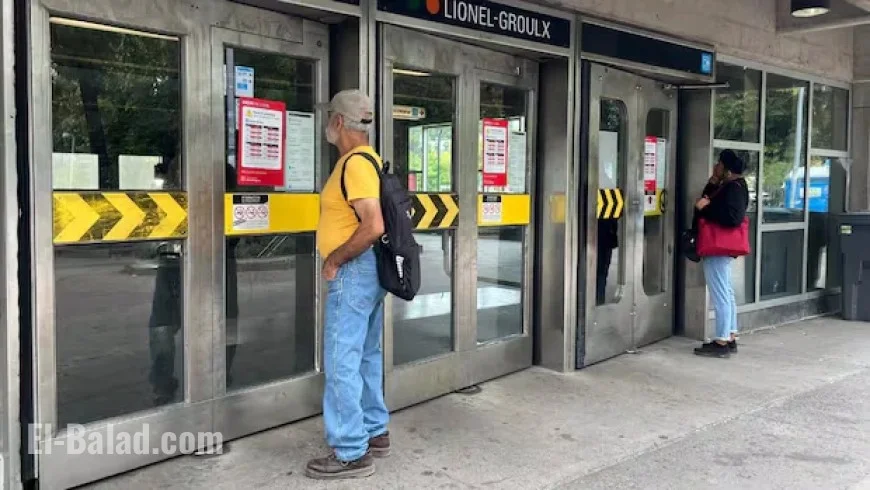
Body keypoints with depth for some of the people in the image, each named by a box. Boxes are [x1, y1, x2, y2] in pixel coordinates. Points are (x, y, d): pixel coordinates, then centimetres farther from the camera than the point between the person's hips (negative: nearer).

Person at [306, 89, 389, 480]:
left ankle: (351, 453, 1)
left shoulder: (354, 163, -17)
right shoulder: (366, 159, 15)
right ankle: (374, 432, 28)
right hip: (368, 269, 11)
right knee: (365, 355, 17)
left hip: (353, 271, -11)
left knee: (342, 362, -5)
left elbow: (373, 226, -27)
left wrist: (334, 260, -17)